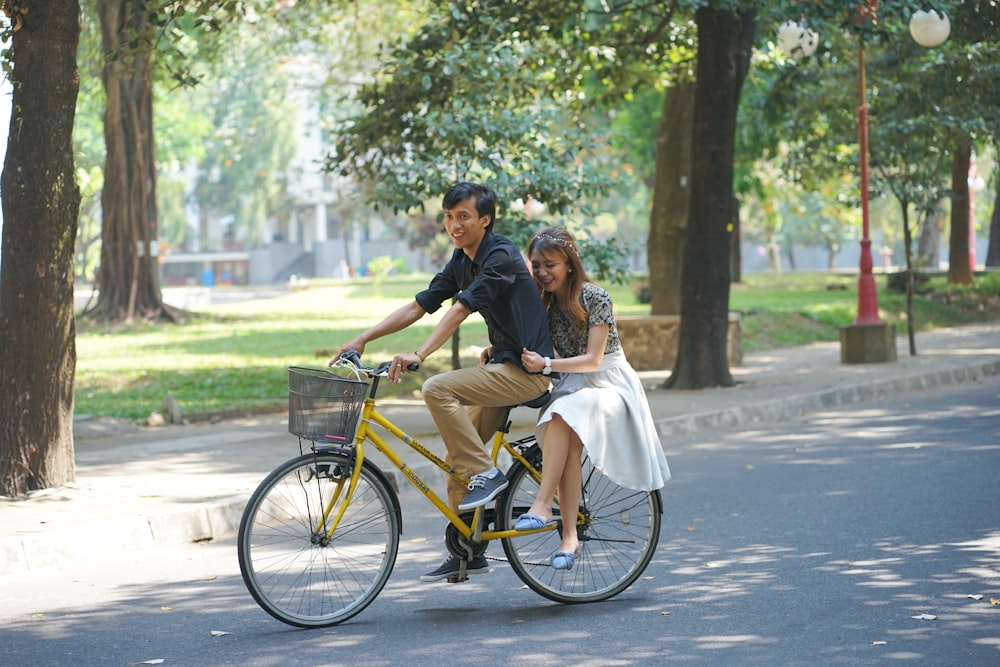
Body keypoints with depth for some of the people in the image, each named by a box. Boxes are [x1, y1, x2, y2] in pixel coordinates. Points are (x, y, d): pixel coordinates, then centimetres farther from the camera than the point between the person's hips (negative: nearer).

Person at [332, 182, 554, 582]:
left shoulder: (500, 257, -17)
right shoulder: (462, 262, 10)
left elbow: (460, 311, -27)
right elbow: (418, 307, 10)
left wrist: (418, 356, -36)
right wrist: (362, 340, 3)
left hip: (527, 370, -9)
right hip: (504, 367, 9)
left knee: (438, 389, -24)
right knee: (457, 450, 7)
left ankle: (486, 474, -14)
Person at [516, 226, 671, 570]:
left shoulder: (595, 297, -13)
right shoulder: (544, 302, 4)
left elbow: (593, 360, -16)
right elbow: (531, 347, 9)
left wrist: (546, 364, -28)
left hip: (609, 385, -4)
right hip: (571, 387, 4)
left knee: (563, 415, -36)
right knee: (568, 443, -29)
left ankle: (542, 505, -38)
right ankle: (569, 536, -31)